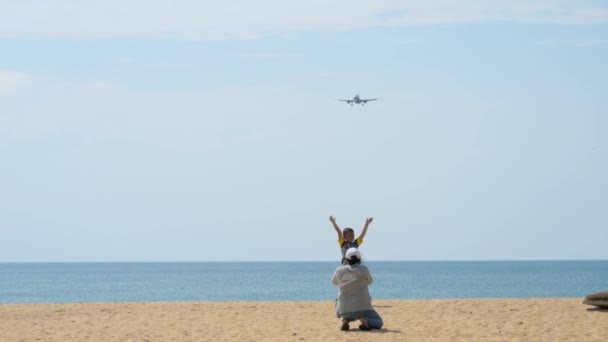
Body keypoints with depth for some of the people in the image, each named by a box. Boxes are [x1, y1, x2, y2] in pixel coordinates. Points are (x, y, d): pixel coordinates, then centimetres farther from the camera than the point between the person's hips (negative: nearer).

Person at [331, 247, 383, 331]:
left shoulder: (339, 270, -5)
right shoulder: (363, 269, -10)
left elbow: (334, 282, 18)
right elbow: (369, 281, 10)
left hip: (344, 309, 2)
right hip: (362, 308, -2)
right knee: (379, 323, 18)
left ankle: (345, 320, 4)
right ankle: (365, 321, -16)